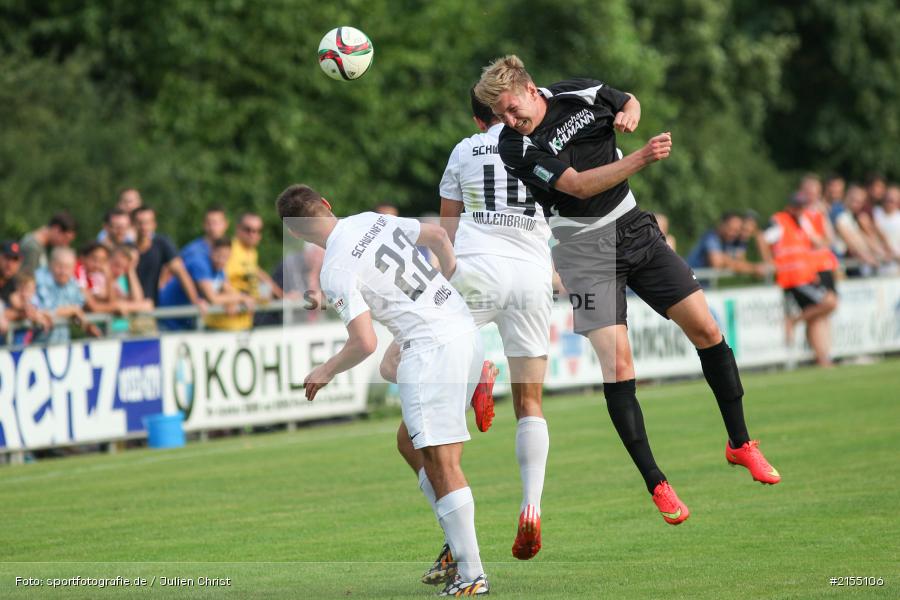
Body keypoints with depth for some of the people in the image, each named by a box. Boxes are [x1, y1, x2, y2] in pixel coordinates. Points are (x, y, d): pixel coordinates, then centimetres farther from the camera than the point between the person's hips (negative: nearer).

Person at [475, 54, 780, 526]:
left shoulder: (580, 94, -4)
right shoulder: (516, 147, -18)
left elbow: (629, 101, 18)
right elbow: (580, 186, -26)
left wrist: (629, 114, -5)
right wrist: (642, 158, -35)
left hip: (634, 227, 5)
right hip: (584, 250, -5)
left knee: (705, 328, 0)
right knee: (616, 360, -16)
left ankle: (739, 443, 17)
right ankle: (656, 485, -7)